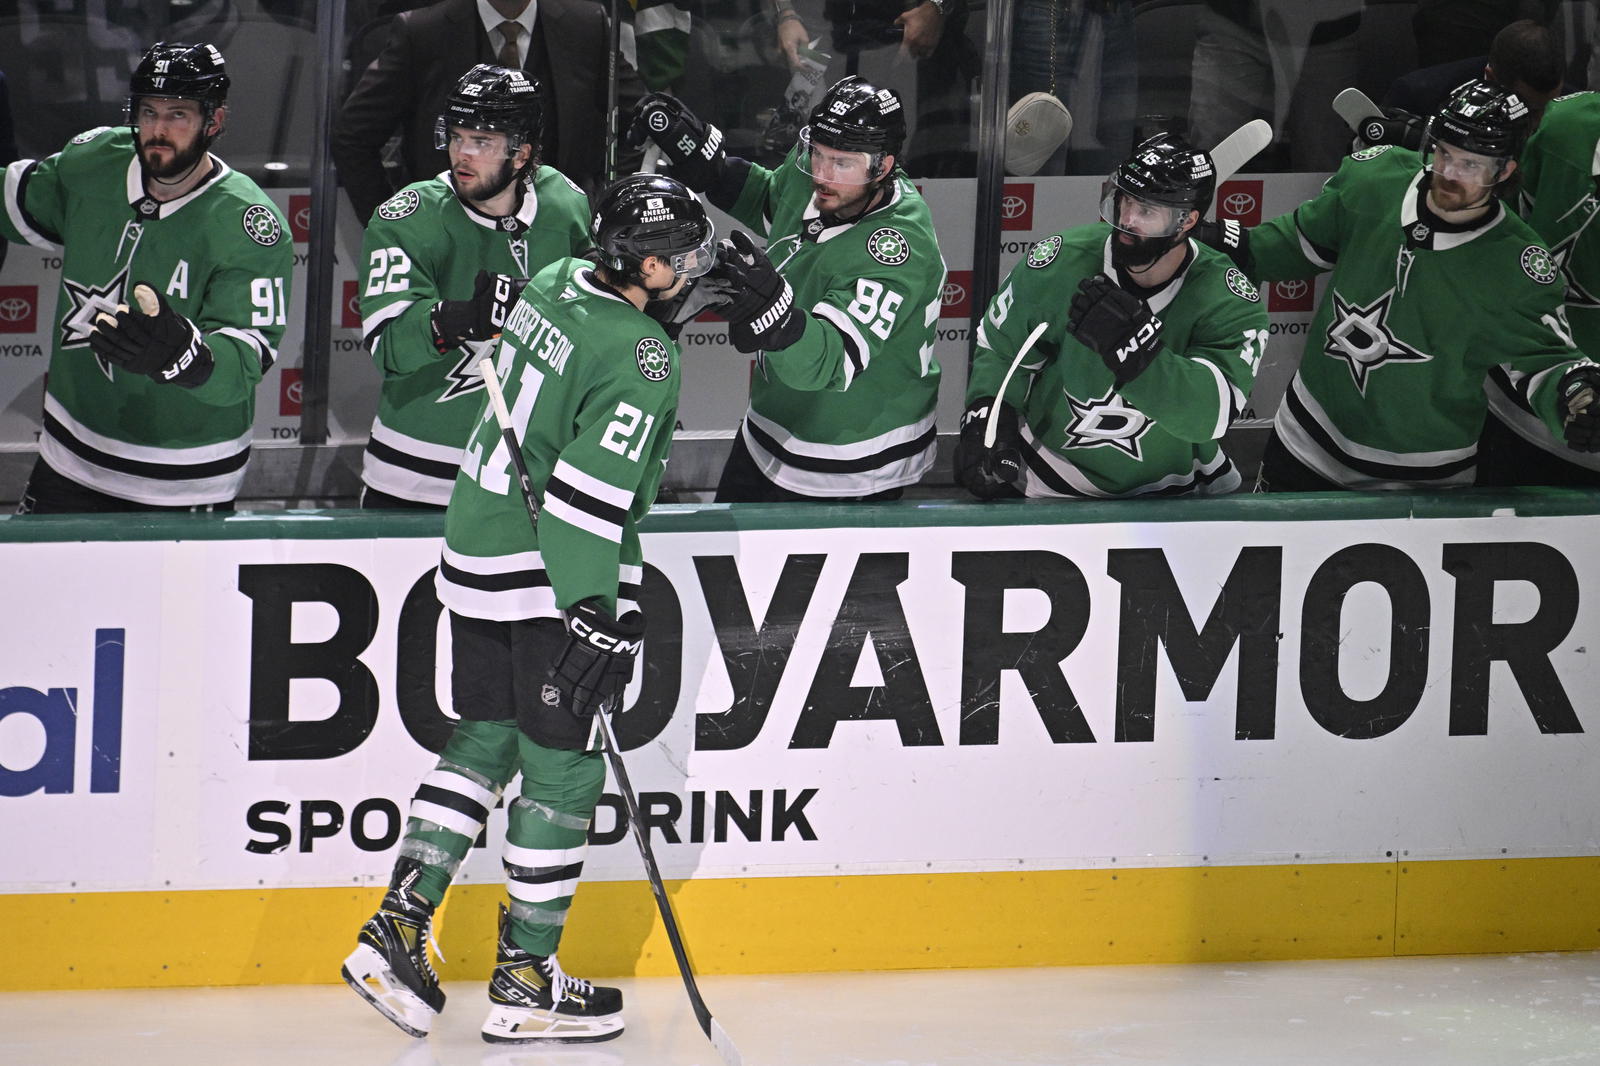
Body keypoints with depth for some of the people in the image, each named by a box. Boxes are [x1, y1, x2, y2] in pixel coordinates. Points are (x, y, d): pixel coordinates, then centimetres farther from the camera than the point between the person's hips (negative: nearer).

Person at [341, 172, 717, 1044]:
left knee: (483, 742, 17)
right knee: (561, 767, 1)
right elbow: (591, 492, -24)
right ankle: (525, 981, 6)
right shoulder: (639, 355, -20)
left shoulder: (556, 285, 4)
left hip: (477, 546, 8)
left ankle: (397, 930, 10)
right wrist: (597, 620, -23)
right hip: (550, 578, -8)